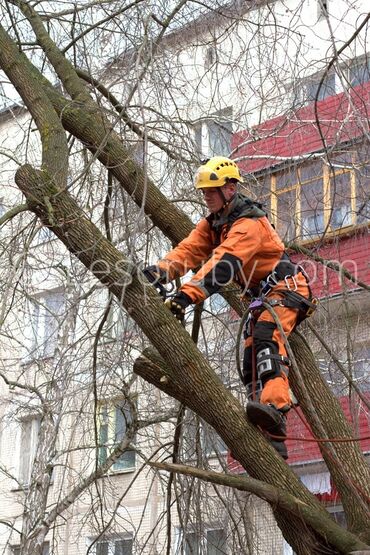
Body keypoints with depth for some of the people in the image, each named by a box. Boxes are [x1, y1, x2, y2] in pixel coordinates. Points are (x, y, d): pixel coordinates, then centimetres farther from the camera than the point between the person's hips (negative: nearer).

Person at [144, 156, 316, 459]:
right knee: (251, 359, -1)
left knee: (266, 335, -33)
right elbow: (188, 250, -8)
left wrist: (187, 294, -46)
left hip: (286, 287, -9)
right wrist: (158, 272, -27)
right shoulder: (212, 223, 7)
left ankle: (274, 407, -49)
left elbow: (222, 264, -36)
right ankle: (268, 439, -5)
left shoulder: (249, 223, -23)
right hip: (260, 295, 9)